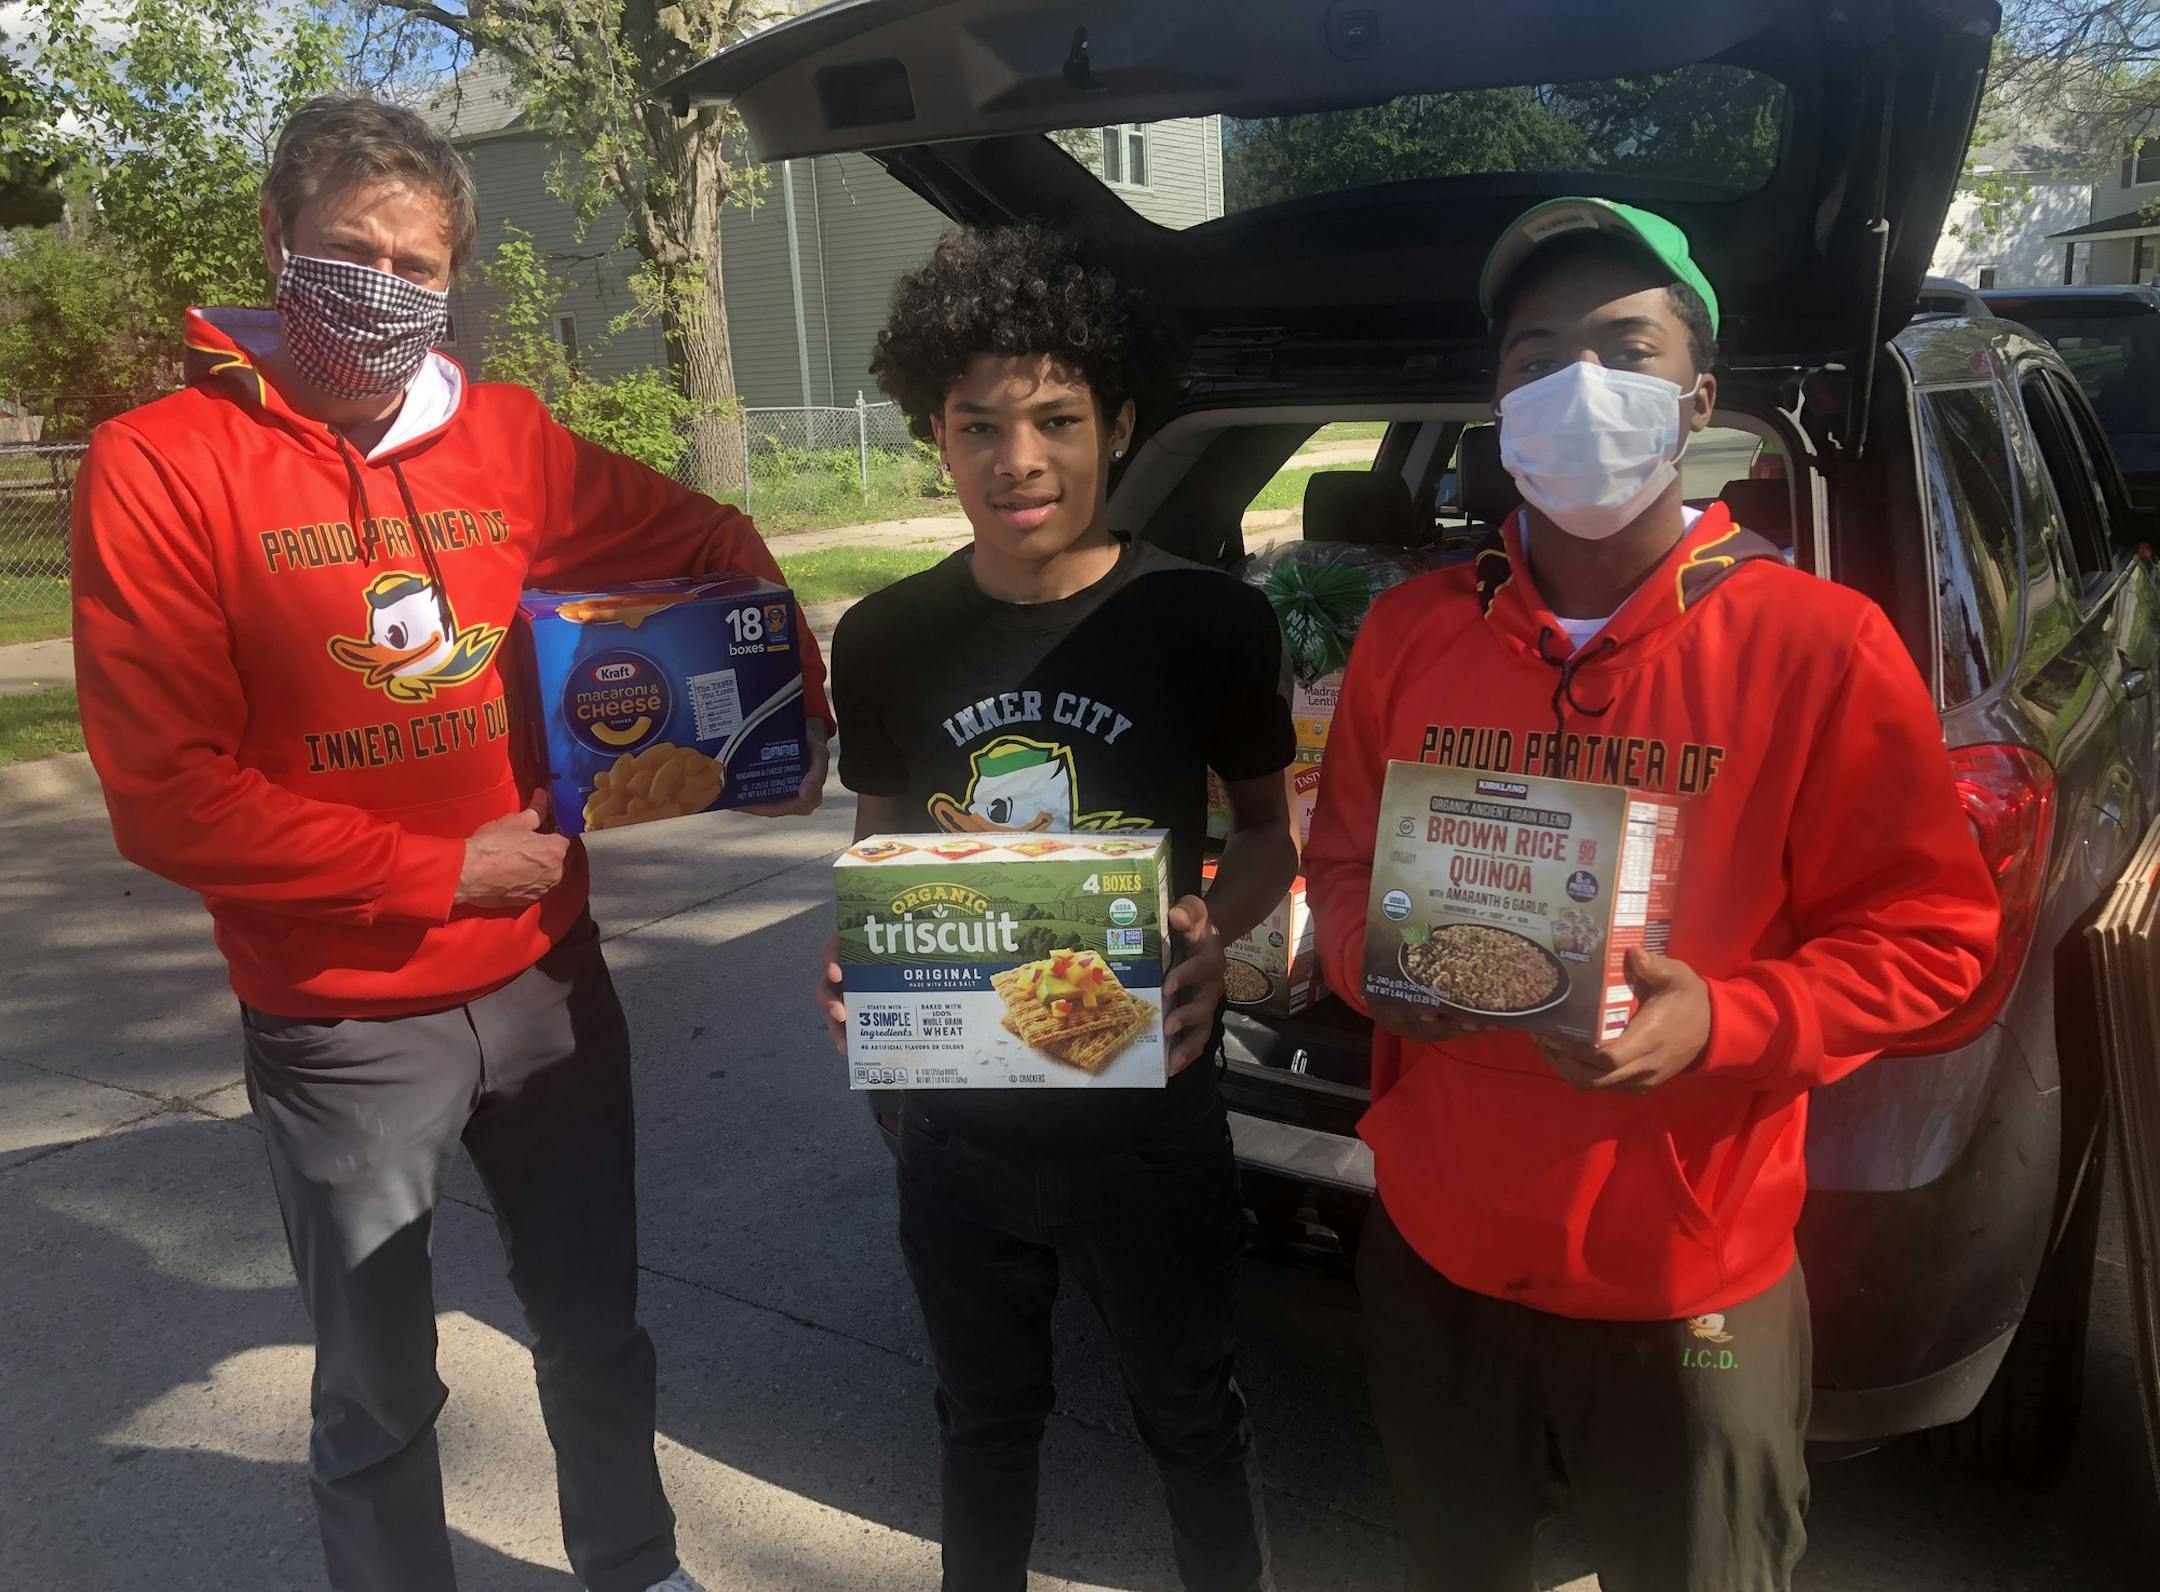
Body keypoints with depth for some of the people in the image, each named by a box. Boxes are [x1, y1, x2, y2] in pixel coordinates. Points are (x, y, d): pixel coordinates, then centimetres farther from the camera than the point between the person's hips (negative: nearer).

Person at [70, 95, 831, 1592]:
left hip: (549, 981, 4)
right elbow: (167, 795, -14)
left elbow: (702, 538, 16)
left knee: (597, 1336, 21)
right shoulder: (162, 465, -11)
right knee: (381, 1402, 13)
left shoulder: (502, 434, 0)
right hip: (345, 1027, -4)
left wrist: (795, 698, 7)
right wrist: (442, 872, -15)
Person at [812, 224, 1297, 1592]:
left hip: (1150, 1115, -2)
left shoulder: (1210, 624, -12)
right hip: (958, 1120, 3)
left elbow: (1269, 827, 1)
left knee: (1192, 1415, 19)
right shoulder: (887, 640, -4)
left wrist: (1215, 934, -19)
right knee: (987, 1417, 24)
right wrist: (855, 967, -11)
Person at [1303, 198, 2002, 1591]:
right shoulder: (1411, 633, -1)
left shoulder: (1818, 646, -12)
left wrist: (1724, 1023, -23)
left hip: (1691, 1287, -3)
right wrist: (1373, 957, -12)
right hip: (1435, 1253, 4)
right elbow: (1342, 863, 10)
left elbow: (1934, 933, -7)